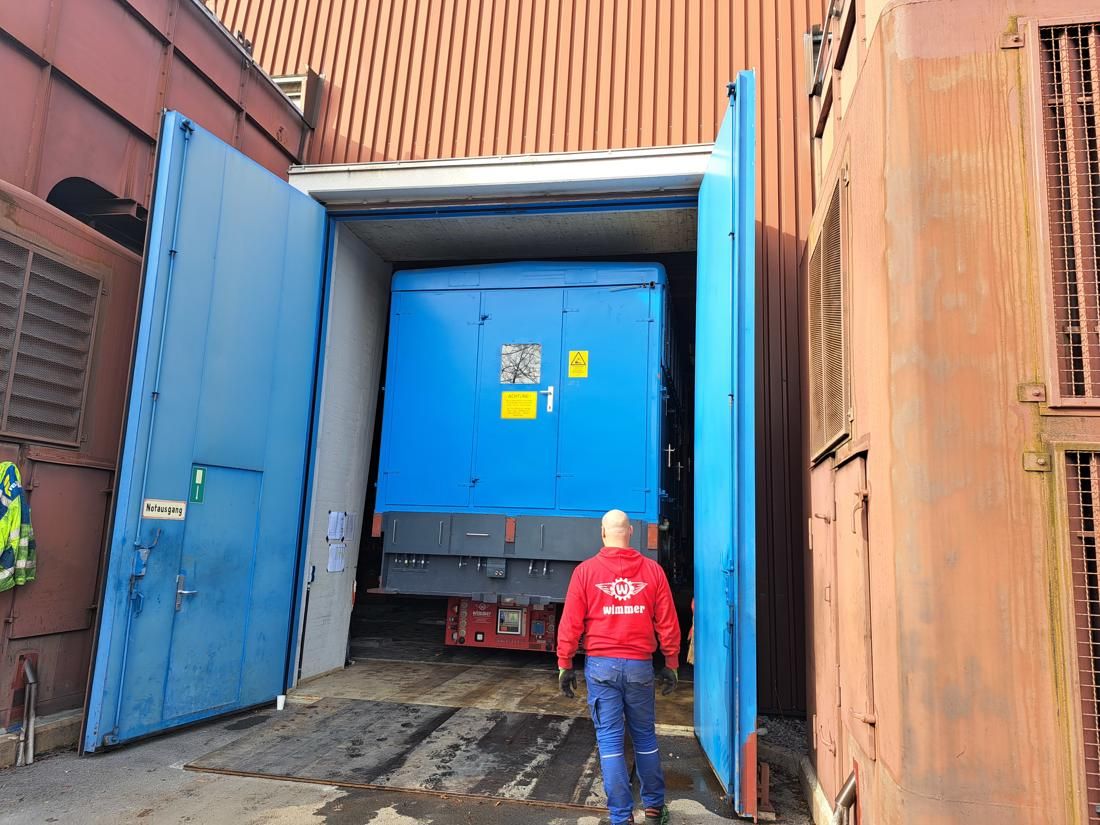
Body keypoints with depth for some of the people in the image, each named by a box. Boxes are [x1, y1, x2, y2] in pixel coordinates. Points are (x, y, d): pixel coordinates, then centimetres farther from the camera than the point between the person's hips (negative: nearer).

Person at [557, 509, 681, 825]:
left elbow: (570, 623, -4)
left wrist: (565, 665, 3)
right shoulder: (652, 570, -1)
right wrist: (671, 665, 11)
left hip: (601, 665, -2)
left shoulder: (585, 570, -4)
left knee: (610, 739, 6)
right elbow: (667, 623, 2)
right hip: (640, 666, 2)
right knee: (645, 736, 16)